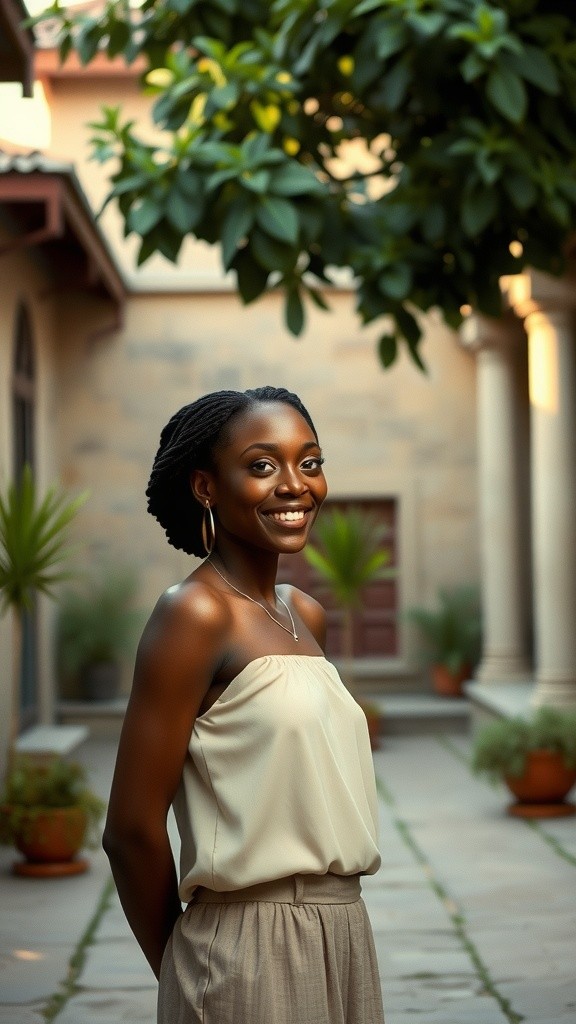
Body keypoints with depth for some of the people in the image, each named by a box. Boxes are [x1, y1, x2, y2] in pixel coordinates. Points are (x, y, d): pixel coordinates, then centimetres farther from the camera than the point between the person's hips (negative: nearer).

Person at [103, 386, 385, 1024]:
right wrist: (181, 972, -2)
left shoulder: (306, 617, 9)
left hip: (344, 938, 7)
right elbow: (131, 830, -15)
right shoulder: (195, 614, -13)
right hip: (250, 953, -7)